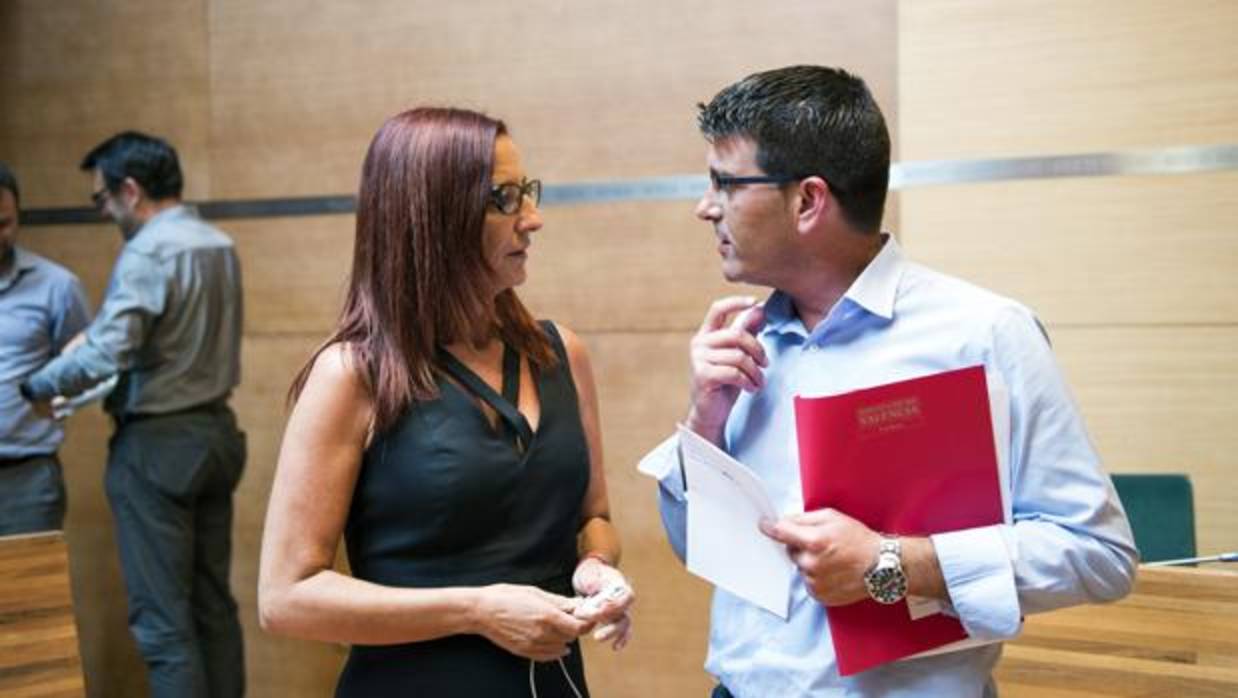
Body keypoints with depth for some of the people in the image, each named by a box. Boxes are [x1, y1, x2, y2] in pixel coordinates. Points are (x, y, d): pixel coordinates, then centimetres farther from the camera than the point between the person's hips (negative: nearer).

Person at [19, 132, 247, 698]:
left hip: (158, 443, -8)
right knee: (214, 602, 13)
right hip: (215, 432, 8)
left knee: (162, 616, -3)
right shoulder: (220, 246, 9)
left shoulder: (147, 252, -17)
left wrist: (35, 387, -10)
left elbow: (105, 355, -24)